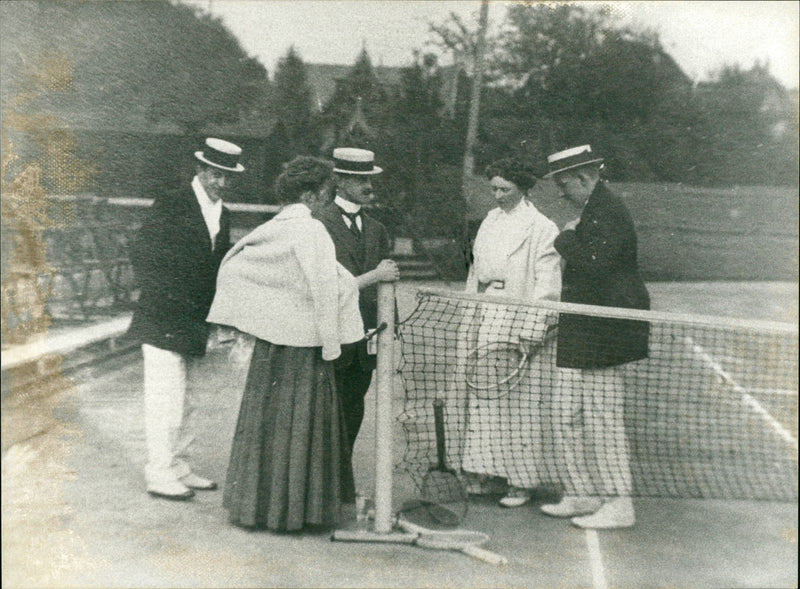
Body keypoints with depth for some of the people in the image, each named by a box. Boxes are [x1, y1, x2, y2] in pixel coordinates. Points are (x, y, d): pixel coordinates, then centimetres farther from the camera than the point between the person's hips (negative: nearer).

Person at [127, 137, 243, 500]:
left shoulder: (222, 216, 13)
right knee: (165, 398, -5)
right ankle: (160, 474, 3)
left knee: (182, 399, 14)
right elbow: (141, 255, -10)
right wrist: (162, 297, -15)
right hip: (163, 320, -7)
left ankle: (179, 468, 24)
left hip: (192, 322, 7)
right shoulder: (170, 205, -9)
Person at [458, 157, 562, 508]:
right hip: (486, 318, 7)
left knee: (516, 402, -4)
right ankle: (487, 472, 17)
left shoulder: (541, 228, -4)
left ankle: (521, 481, 6)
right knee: (482, 397, 7)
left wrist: (530, 330, -18)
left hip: (518, 323, -6)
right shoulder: (490, 222, 16)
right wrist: (471, 317, 14)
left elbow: (547, 282, -10)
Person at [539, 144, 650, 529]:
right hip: (579, 338, 11)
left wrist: (567, 239, -13)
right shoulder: (591, 211, 17)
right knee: (568, 420, 14)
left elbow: (595, 265, -26)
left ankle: (619, 506, 7)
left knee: (603, 421, -4)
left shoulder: (609, 212, -14)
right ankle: (585, 496, 24)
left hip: (603, 336, -10)